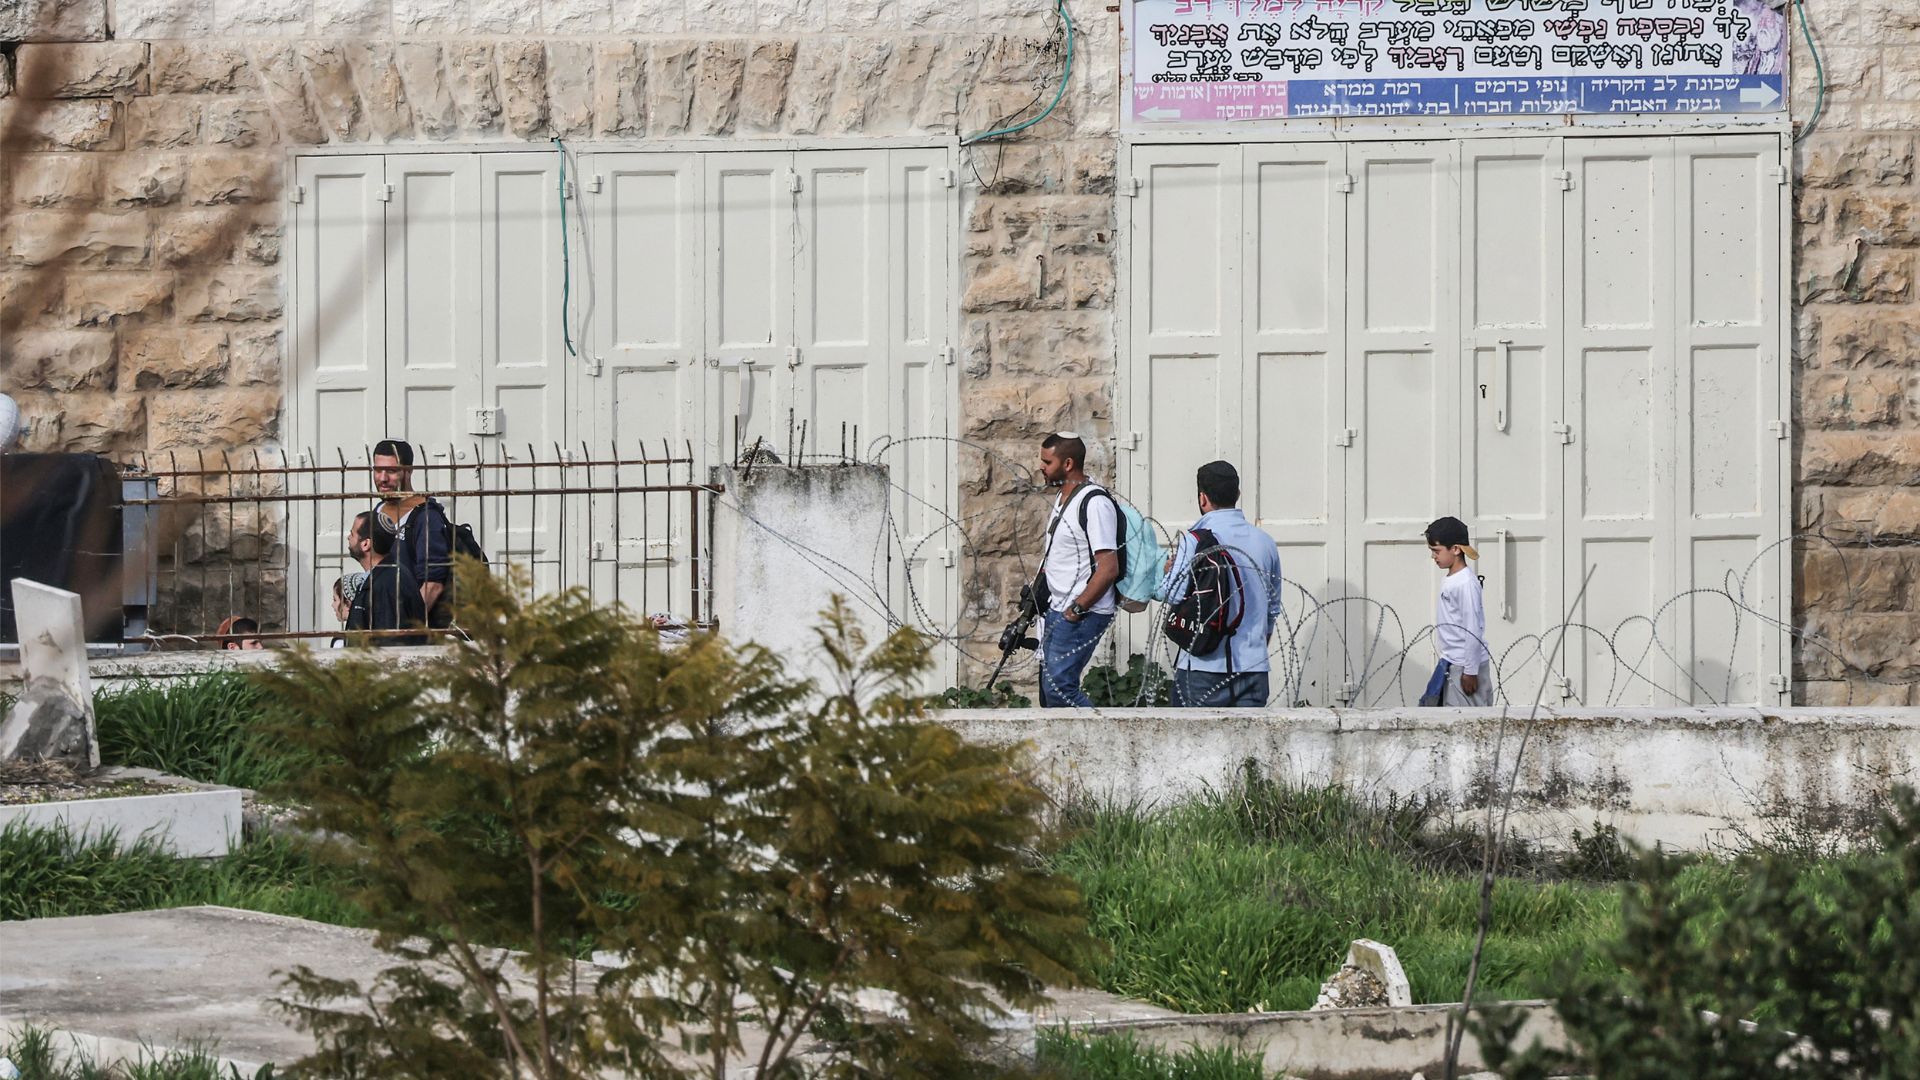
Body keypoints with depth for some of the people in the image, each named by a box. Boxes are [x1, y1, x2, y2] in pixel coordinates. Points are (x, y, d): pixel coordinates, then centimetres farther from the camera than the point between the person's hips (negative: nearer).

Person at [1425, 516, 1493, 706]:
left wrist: (1470, 671, -18)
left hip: (1465, 665, -10)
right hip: (1451, 665, 10)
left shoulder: (1466, 583, -17)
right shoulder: (1450, 580, 11)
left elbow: (1472, 630, -19)